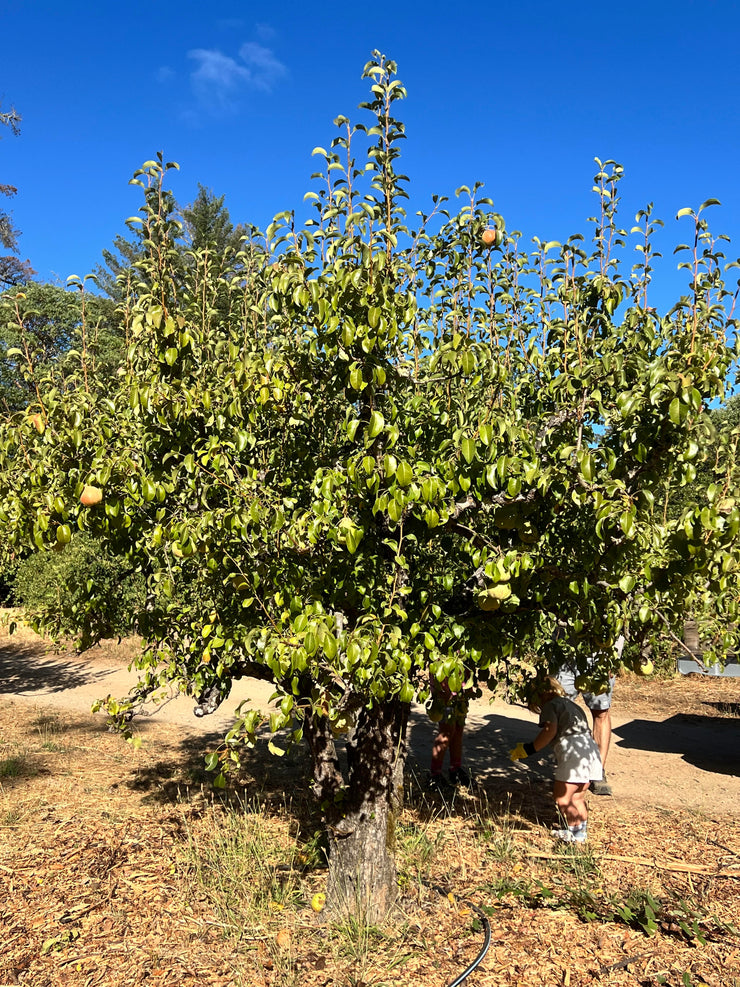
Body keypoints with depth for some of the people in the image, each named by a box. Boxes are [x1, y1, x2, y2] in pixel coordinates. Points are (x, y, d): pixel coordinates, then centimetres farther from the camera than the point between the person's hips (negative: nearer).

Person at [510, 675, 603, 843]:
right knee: (577, 798, 18)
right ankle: (582, 832, 24)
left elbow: (550, 730, -15)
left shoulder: (550, 705, 2)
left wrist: (529, 749, -14)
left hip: (573, 751, -9)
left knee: (561, 798, -2)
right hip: (591, 749, 9)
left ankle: (575, 834, 0)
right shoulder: (572, 705, 27)